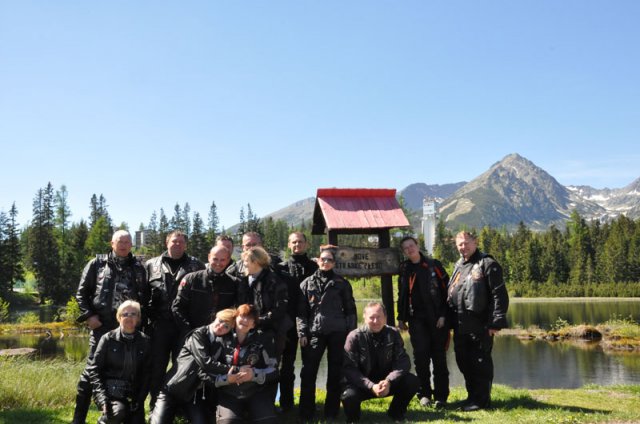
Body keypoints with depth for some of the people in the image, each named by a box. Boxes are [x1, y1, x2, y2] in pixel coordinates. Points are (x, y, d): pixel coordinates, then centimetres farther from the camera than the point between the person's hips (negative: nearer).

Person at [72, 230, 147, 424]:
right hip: (102, 326, -2)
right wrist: (89, 316, -5)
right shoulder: (97, 263, 5)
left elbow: (144, 297, 13)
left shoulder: (138, 268, 9)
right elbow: (82, 292, 4)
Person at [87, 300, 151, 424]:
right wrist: (102, 396, -14)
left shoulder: (145, 341, 2)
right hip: (111, 391, -2)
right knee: (118, 411, -31)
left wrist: (140, 399, -7)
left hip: (133, 395, 3)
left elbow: (146, 373, 3)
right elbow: (93, 368, -4)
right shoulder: (108, 339, -4)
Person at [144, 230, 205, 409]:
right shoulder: (151, 265, 11)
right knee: (157, 366, 6)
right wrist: (148, 315, 0)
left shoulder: (196, 266, 8)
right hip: (159, 324, 1)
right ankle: (156, 405, 18)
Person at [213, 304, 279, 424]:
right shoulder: (223, 341, 2)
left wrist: (254, 374, -14)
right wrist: (226, 378, -13)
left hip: (257, 392, 0)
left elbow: (273, 370, 3)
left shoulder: (262, 339, 3)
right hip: (229, 394, 0)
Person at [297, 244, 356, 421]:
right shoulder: (307, 283, 7)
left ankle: (331, 411, 14)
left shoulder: (342, 283, 5)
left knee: (335, 372, 5)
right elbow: (301, 311, 5)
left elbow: (350, 309, 6)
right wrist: (302, 333, -3)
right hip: (314, 333, 1)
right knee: (308, 372, -1)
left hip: (338, 333, 0)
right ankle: (306, 411, 9)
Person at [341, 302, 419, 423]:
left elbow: (403, 361, -11)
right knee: (349, 396, -34)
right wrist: (371, 386, -30)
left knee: (412, 382, -21)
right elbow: (349, 369, -17)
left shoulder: (393, 334, -7)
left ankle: (396, 413, 7)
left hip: (387, 382, 3)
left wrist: (389, 381, -29)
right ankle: (353, 418, 4)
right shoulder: (354, 337, -14)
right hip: (362, 384, -3)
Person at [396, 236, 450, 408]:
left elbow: (446, 290, 0)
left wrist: (443, 315, -7)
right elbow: (402, 296, 18)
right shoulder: (404, 270, 11)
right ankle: (424, 394, 8)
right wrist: (401, 318, 14)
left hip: (437, 318, -2)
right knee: (421, 356, -3)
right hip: (417, 319, 2)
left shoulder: (434, 265, 3)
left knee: (439, 357, 1)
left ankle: (441, 396, 8)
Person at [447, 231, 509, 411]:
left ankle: (481, 399, 10)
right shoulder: (458, 266, 17)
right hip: (460, 327, 8)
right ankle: (472, 395, 26)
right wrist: (449, 319, 16)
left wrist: (496, 322, -16)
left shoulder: (487, 264, -6)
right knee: (463, 362, 13)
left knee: (481, 362, 0)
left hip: (480, 326, -7)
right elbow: (450, 294, 22)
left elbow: (499, 295, -11)